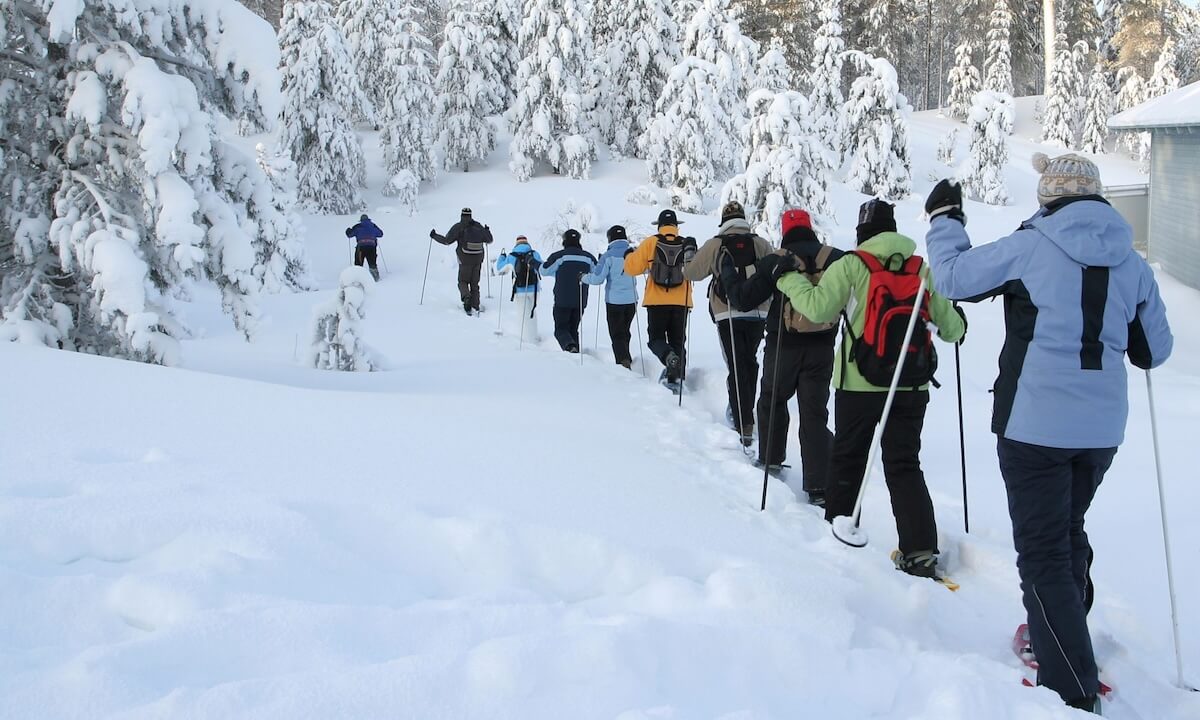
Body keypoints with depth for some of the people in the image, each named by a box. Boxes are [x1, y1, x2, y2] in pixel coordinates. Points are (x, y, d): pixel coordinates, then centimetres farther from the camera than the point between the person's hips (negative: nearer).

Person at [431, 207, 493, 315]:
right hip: (478, 260, 3)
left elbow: (447, 241, -11)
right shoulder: (478, 226, 4)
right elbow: (489, 241, 13)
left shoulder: (459, 227, -9)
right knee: (475, 283, 15)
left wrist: (434, 236, 3)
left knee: (463, 282, 9)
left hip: (465, 260, -3)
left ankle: (466, 296, -20)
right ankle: (475, 306, 12)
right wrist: (487, 231, 34)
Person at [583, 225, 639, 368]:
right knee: (624, 332, 20)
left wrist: (584, 277, 6)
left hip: (614, 300, -4)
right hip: (632, 299, 4)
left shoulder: (609, 256, -12)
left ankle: (623, 360, -19)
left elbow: (597, 278, -12)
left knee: (616, 334, -1)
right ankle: (626, 360, 26)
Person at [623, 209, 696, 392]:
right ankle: (677, 377, 4)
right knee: (678, 341, 11)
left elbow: (632, 268, 1)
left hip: (657, 301, -2)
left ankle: (669, 357, -23)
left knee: (656, 338, 7)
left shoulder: (650, 243, -2)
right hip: (681, 302, 2)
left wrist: (629, 256, 22)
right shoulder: (686, 245, 2)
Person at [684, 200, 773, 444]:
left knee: (736, 367, -4)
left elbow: (691, 272, 6)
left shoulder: (714, 245, -2)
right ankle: (744, 411, 32)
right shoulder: (761, 244, 2)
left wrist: (688, 259, 28)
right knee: (750, 361, 21)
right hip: (758, 313, 3)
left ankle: (744, 425, -13)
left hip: (728, 315, -2)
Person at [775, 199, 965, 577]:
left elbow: (818, 307, -17)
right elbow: (950, 326, 6)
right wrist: (957, 326, 31)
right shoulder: (922, 270, 3)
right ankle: (921, 550, -3)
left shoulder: (851, 266, -8)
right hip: (912, 387, 3)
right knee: (904, 466, 6)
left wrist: (788, 278, -1)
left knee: (846, 459, 16)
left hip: (860, 384, -3)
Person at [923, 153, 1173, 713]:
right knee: (1068, 533, 25)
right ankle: (1062, 639, 42)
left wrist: (943, 218, 12)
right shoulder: (1132, 264, 4)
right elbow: (1155, 352, 13)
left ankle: (1074, 688, -5)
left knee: (1044, 551, -1)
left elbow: (954, 277, -4)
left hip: (1035, 424, -6)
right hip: (1101, 429, 6)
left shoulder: (1030, 249, -11)